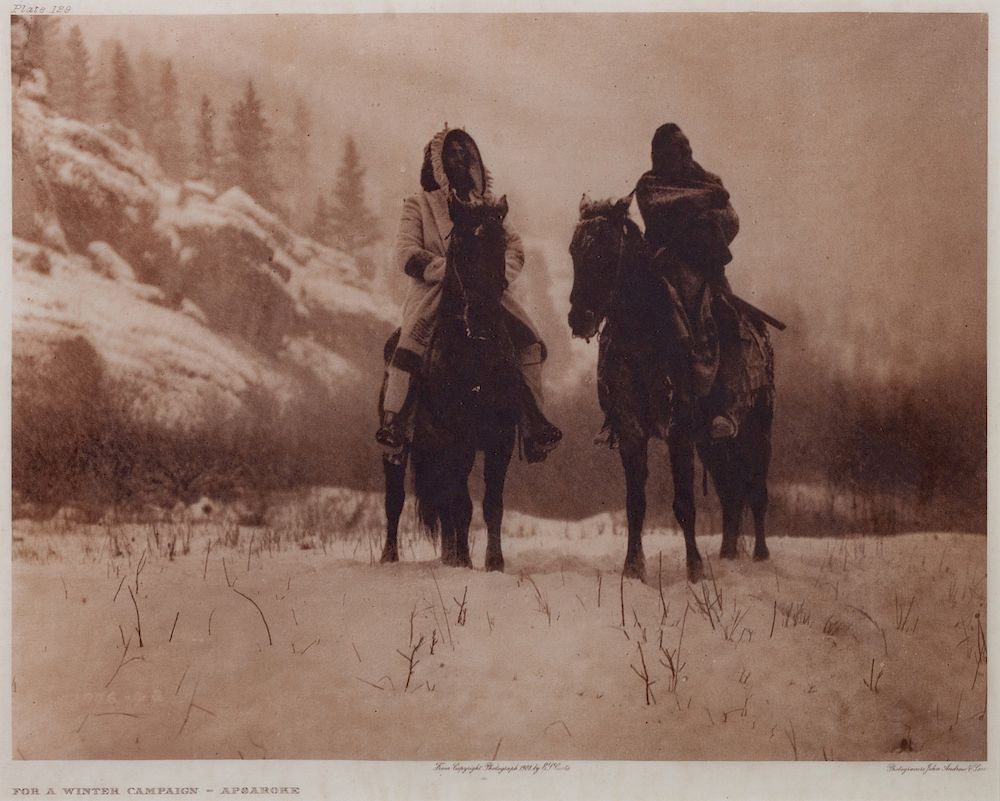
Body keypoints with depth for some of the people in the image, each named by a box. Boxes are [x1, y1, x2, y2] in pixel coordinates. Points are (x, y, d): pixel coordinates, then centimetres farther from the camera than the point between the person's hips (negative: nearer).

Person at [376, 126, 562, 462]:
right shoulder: (418, 204, 9)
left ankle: (534, 426, -10)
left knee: (530, 341, -15)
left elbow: (515, 247, 13)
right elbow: (406, 254, -4)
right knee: (412, 340, -34)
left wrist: (500, 274, -10)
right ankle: (392, 421, -28)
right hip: (433, 292, -4)